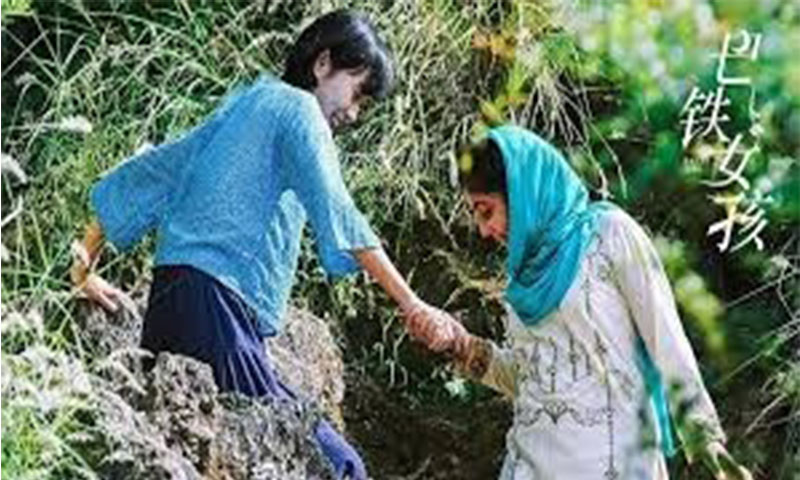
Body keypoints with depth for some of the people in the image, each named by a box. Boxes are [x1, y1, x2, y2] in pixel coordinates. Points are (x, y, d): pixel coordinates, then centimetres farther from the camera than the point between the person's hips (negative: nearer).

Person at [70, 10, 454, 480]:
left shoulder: (240, 107, 26)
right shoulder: (296, 107, 1)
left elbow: (136, 179, 27)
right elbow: (336, 215, -13)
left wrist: (85, 266, 29)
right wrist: (411, 305, -15)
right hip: (217, 301, -9)